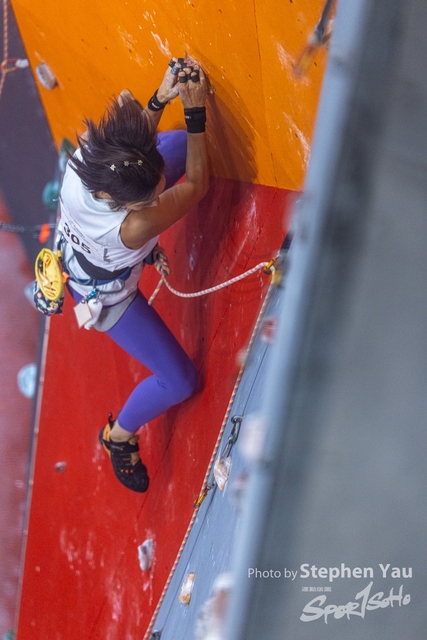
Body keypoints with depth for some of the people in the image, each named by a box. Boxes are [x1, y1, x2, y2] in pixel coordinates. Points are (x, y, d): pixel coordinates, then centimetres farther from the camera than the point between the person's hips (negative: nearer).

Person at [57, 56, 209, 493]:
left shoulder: (87, 151, -35)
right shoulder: (131, 227, -49)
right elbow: (196, 187, -33)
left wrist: (160, 99, -23)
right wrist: (195, 112, -32)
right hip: (105, 296, -6)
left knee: (180, 143, -1)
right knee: (179, 380, 6)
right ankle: (119, 437, 32)